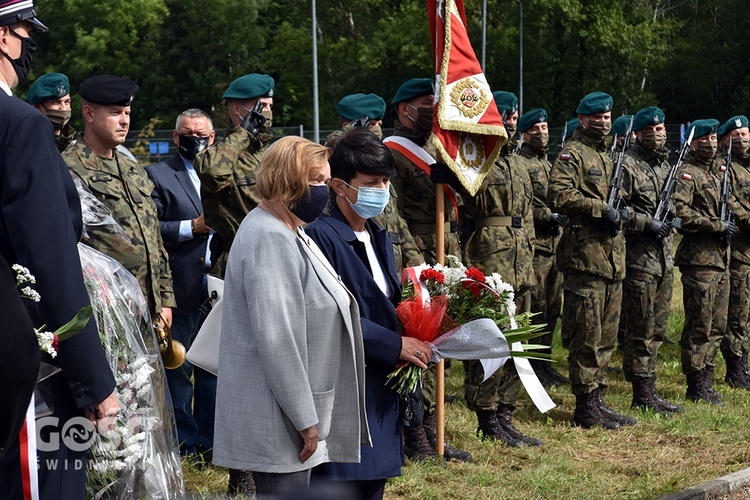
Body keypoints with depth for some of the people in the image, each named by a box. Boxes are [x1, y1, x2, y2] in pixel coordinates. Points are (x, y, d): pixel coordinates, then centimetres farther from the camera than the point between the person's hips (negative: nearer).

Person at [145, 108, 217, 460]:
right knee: (178, 366, 1)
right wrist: (191, 228, -15)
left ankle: (209, 440, 17)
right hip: (182, 288, -4)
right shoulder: (157, 176, 0)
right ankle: (184, 441, 9)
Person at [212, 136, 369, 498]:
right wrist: (305, 418, -21)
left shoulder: (286, 232, 15)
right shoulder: (269, 238, -18)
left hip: (295, 405, 10)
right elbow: (276, 339, -23)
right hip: (279, 415, -10)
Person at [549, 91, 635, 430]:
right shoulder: (572, 154, -6)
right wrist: (601, 208, -18)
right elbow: (558, 196, -20)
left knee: (606, 335, 11)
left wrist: (615, 217, 10)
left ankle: (598, 400, 19)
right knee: (587, 337, -6)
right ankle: (586, 408, 0)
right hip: (585, 256, -9)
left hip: (612, 258, 9)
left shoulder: (607, 157, 21)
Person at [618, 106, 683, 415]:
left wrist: (672, 217, 9)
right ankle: (642, 396, 2)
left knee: (657, 328, 12)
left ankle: (650, 390, 20)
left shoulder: (665, 164, 16)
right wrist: (648, 223, -20)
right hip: (639, 258, -9)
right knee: (640, 330, -4)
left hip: (664, 257, 9)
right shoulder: (627, 165, -11)